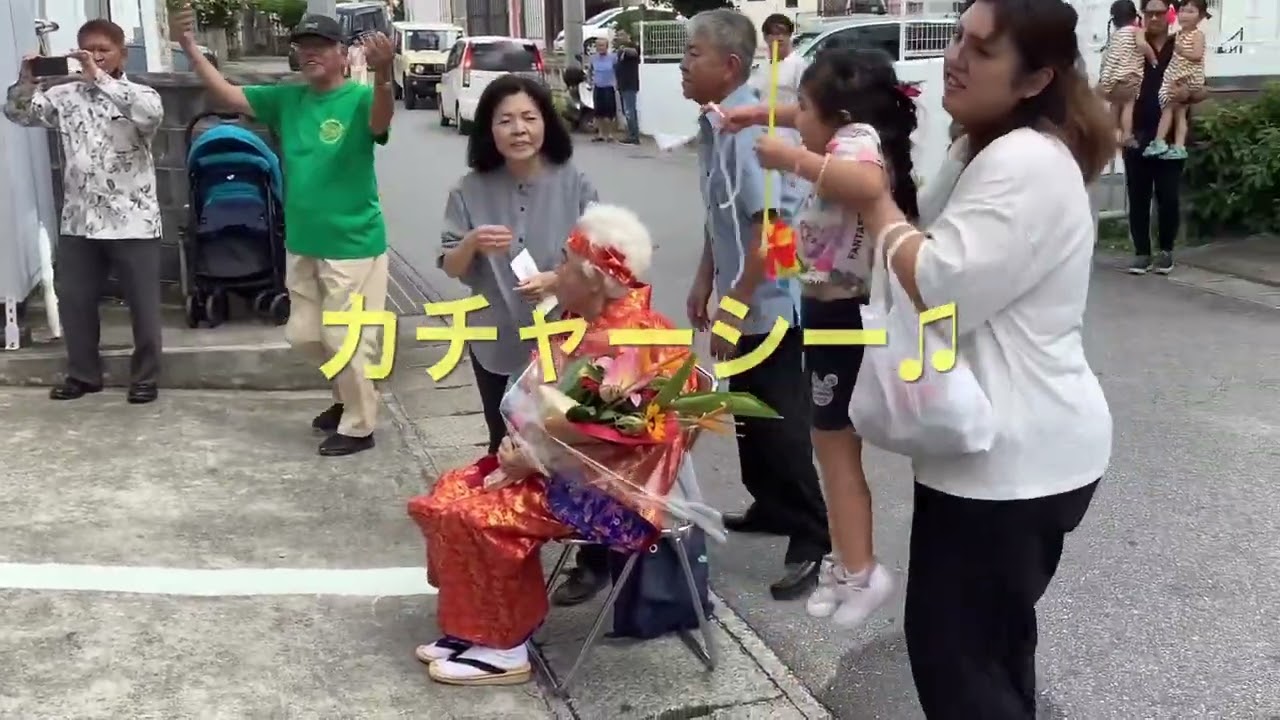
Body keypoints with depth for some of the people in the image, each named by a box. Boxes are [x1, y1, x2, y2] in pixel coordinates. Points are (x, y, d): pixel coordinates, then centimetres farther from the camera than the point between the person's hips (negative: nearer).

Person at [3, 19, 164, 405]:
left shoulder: (139, 95, -3)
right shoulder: (65, 96, 9)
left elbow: (151, 113, -26)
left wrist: (99, 78, -28)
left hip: (132, 220, -4)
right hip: (79, 221, 4)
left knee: (143, 303, 3)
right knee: (74, 300, 11)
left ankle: (146, 377, 16)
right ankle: (83, 374, 27)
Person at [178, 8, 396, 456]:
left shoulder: (359, 99, -14)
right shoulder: (287, 99, 5)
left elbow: (380, 123, -36)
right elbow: (227, 96, 8)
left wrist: (382, 75, -56)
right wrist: (191, 49, -3)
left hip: (353, 245, -7)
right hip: (302, 244, 7)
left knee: (346, 339, 1)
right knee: (304, 335, 18)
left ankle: (358, 427, 18)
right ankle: (349, 396, 39)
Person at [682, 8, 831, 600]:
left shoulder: (750, 129, -22)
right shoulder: (714, 124, 5)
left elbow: (769, 227, -26)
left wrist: (733, 308, -23)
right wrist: (704, 282, 19)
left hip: (769, 303, -9)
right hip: (741, 299, 9)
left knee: (780, 425, -1)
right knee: (751, 415, 20)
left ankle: (811, 540, 12)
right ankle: (770, 509, 37)